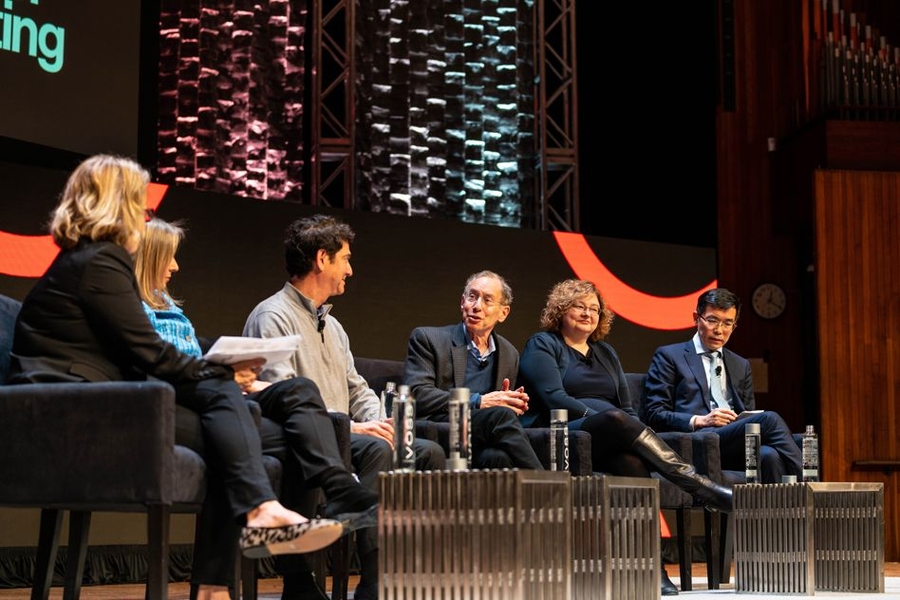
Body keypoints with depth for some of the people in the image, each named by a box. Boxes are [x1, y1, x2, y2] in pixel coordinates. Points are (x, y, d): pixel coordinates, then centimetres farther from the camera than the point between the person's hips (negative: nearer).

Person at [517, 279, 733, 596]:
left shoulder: (605, 353, 25)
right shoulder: (542, 345, 7)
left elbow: (628, 408, 18)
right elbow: (553, 397, -10)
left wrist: (627, 428, -6)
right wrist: (603, 418, -19)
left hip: (609, 442, 5)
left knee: (633, 462, -33)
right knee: (614, 420, -35)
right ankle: (710, 492, -39)